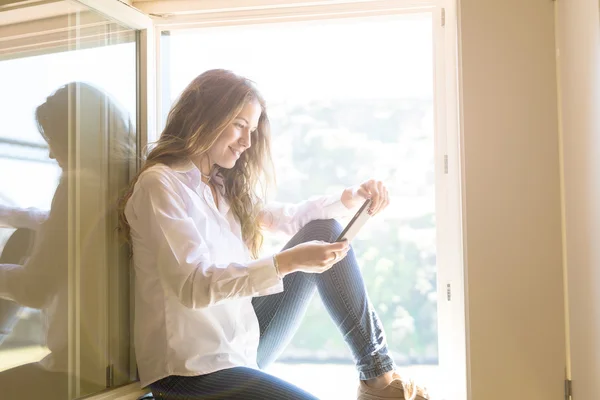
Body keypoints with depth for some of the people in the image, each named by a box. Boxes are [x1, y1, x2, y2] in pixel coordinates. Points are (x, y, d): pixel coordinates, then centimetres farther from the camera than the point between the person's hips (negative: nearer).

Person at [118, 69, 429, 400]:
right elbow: (192, 286, -23)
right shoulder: (160, 184, -13)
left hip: (242, 347, 8)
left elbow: (287, 217, 17)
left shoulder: (224, 186, 12)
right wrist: (288, 262, -30)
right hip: (191, 371, -8)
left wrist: (351, 198, -1)